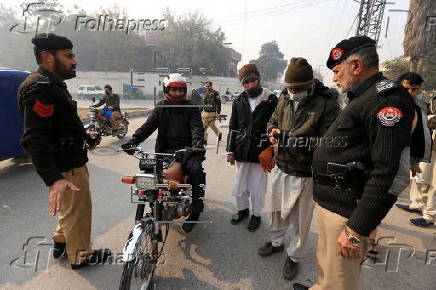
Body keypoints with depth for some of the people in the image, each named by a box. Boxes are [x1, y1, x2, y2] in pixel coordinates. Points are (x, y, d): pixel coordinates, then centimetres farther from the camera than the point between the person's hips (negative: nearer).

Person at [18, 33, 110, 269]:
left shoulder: (52, 85, 13)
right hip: (66, 169, -11)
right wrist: (53, 178, -39)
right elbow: (35, 139, -30)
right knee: (78, 211, 6)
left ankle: (61, 243, 45)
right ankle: (80, 256, 26)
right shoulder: (39, 88, -22)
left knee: (71, 208, 27)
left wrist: (87, 138, 36)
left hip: (71, 162, 11)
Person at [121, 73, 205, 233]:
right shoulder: (161, 108, 11)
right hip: (165, 151, 2)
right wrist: (133, 140, -17)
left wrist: (197, 142, -30)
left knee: (197, 171, -27)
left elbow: (196, 127, -7)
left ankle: (195, 211, -13)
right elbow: (148, 126, 0)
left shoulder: (191, 108, 7)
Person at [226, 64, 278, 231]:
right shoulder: (239, 101, 7)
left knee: (257, 187, 7)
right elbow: (232, 127, 10)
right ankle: (242, 209, 38)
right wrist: (230, 151, 7)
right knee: (240, 184, 16)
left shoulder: (271, 100, -3)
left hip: (261, 152, -3)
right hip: (242, 151, 4)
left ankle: (256, 214, 29)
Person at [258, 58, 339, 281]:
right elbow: (273, 120, 17)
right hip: (281, 167, 6)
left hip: (305, 174, -5)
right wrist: (273, 130, -6)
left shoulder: (327, 104, -17)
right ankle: (276, 241, 49)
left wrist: (302, 142, -33)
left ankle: (294, 256, 36)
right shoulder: (285, 99, 2)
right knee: (278, 210, 24)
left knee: (301, 219, 12)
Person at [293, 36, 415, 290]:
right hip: (330, 202, 9)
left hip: (346, 212, -9)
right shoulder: (363, 98, 16)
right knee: (326, 269, 25)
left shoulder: (389, 99, -16)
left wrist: (357, 230, -23)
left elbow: (391, 174, -24)